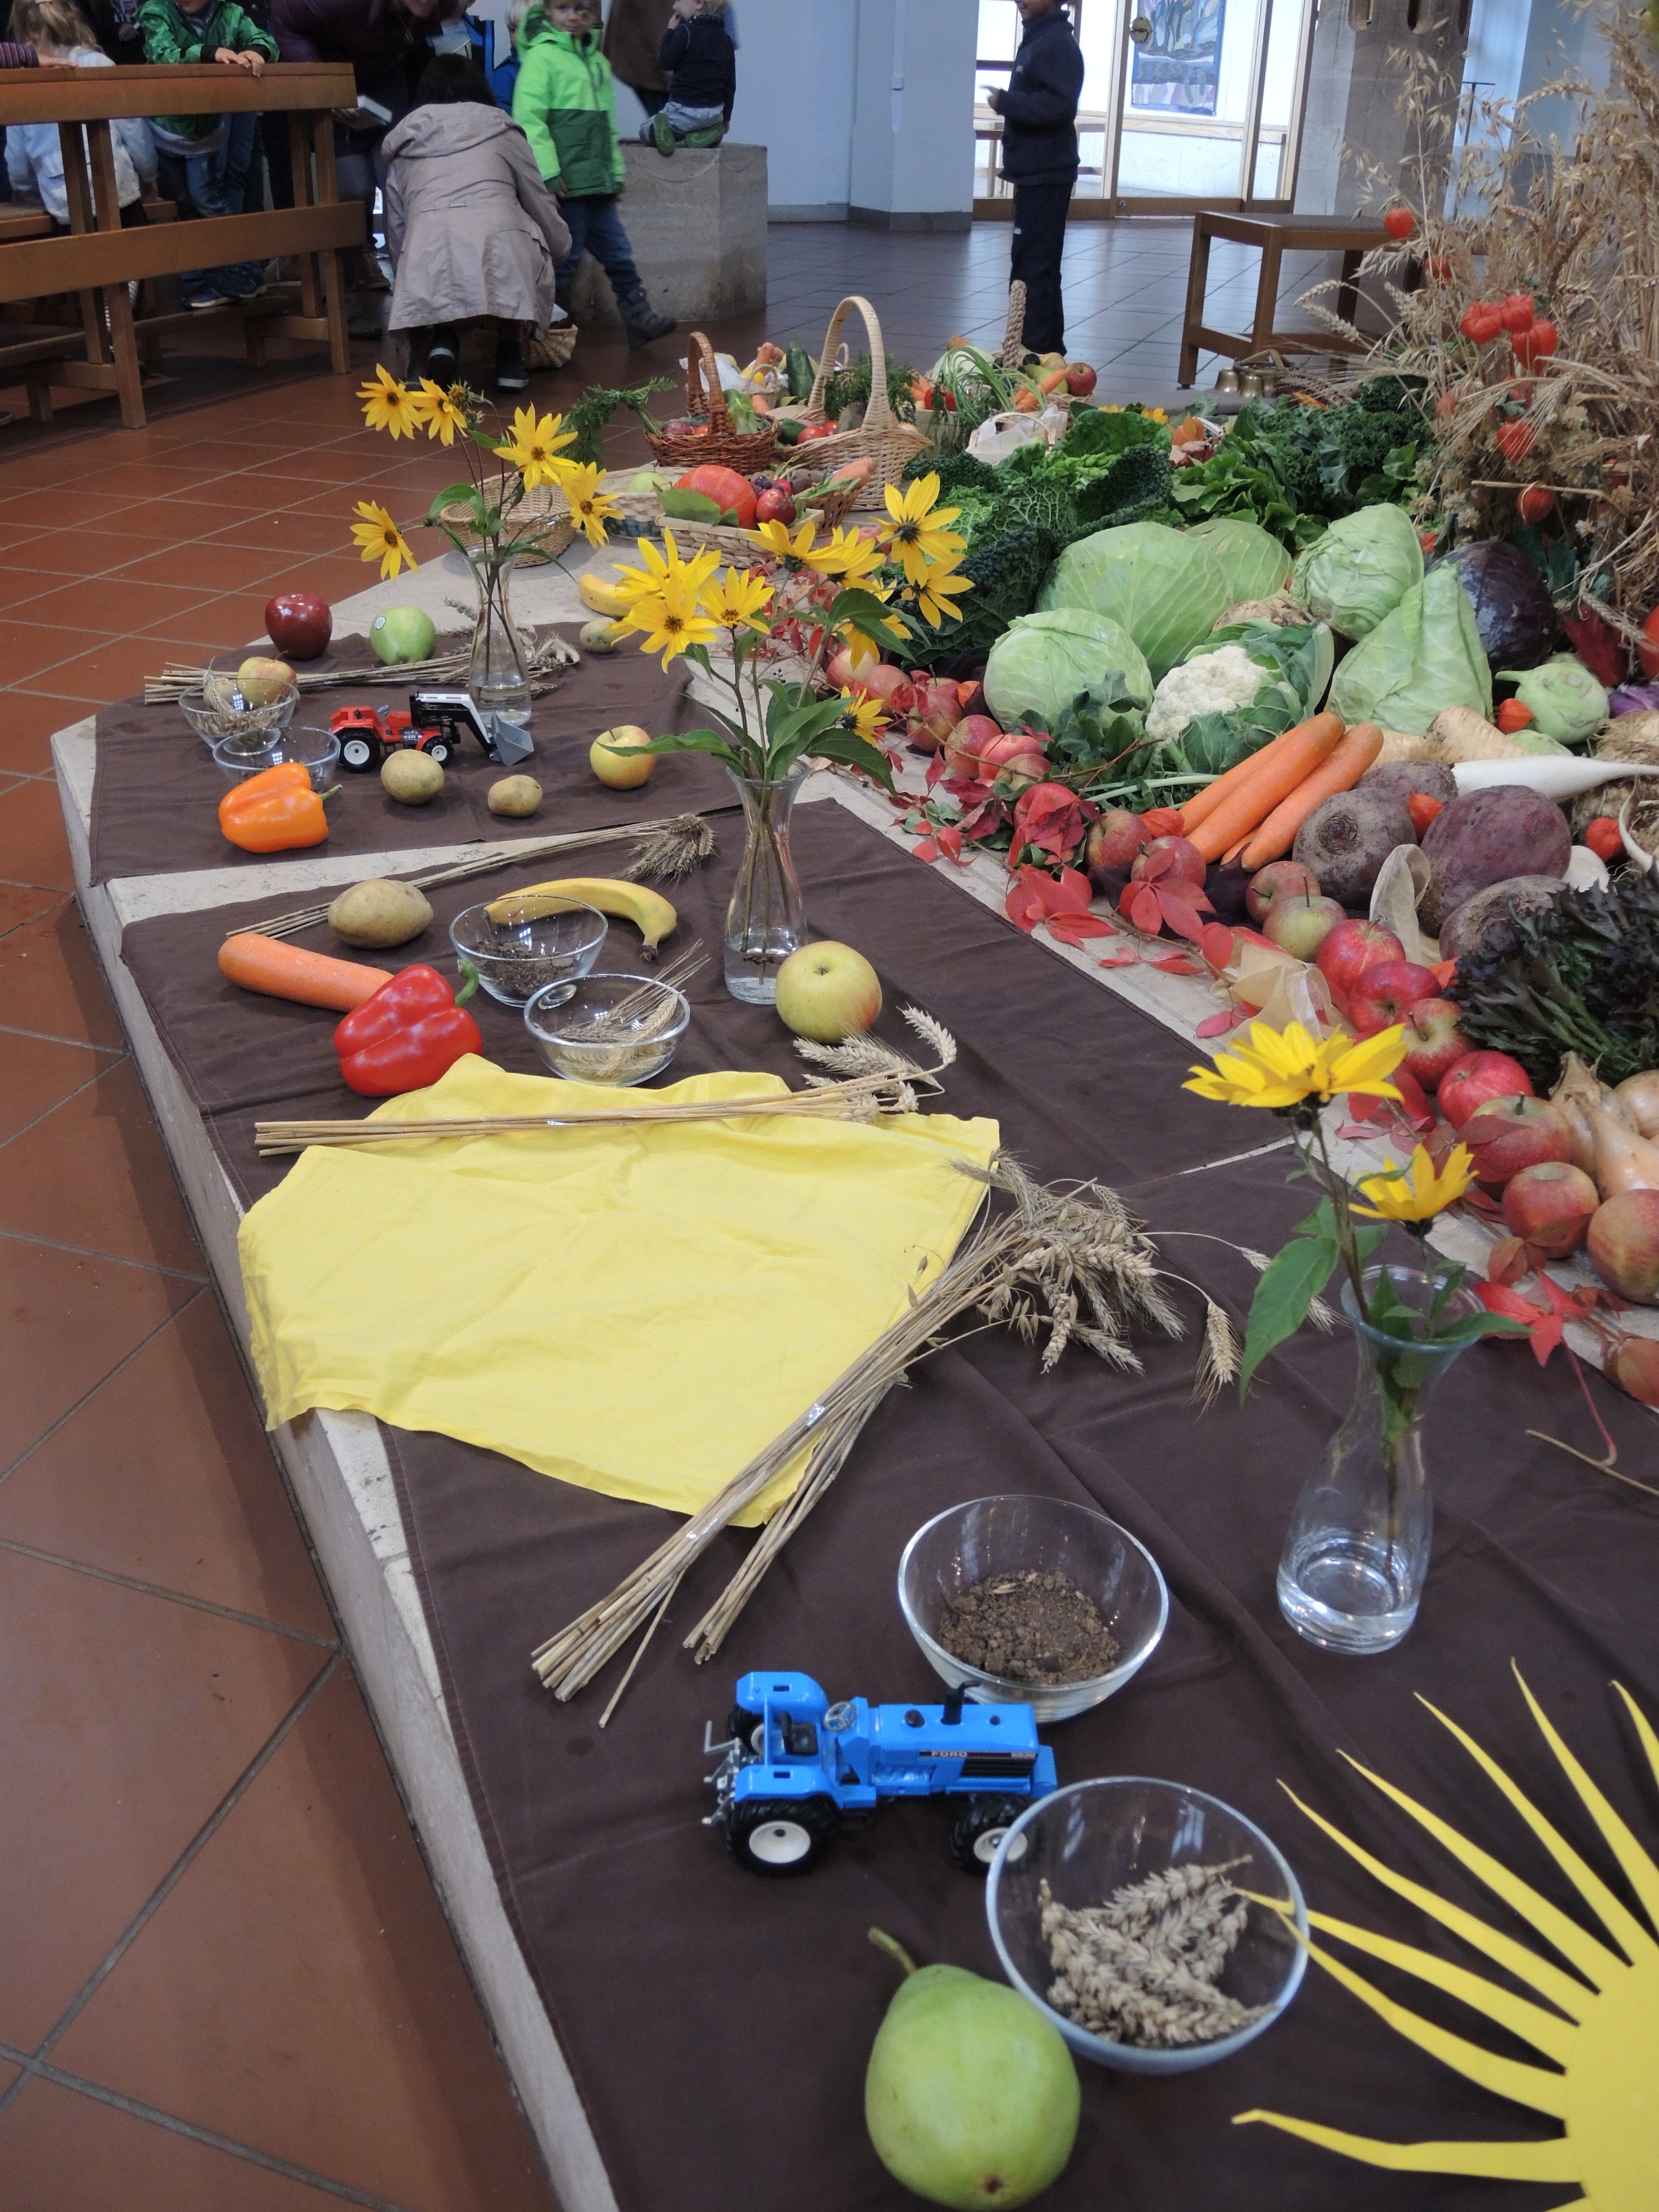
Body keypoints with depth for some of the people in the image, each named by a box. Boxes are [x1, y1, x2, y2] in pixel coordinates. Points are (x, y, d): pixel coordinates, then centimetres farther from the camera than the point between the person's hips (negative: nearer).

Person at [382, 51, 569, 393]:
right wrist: (560, 249, 53)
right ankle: (508, 354, 19)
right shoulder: (502, 130, 25)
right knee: (528, 238, 32)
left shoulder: (403, 146, 29)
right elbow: (542, 208, 31)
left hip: (427, 253, 1)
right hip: (498, 244, -1)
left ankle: (440, 339, 5)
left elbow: (396, 231, 28)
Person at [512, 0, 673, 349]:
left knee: (618, 254, 8)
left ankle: (639, 319, 14)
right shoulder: (542, 56, -6)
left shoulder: (597, 61, 16)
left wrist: (617, 170, 18)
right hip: (566, 184, -7)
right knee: (565, 258, -3)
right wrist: (548, 173, -19)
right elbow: (529, 119, -14)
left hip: (599, 182, 7)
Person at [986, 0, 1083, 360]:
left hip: (1046, 175, -11)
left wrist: (1004, 101, -20)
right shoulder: (1035, 40, 16)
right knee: (1037, 267, 15)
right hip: (1034, 173, 11)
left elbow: (1059, 105, -25)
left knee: (1034, 269, -11)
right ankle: (1047, 353, 23)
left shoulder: (1058, 44, -14)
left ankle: (1036, 356, -9)